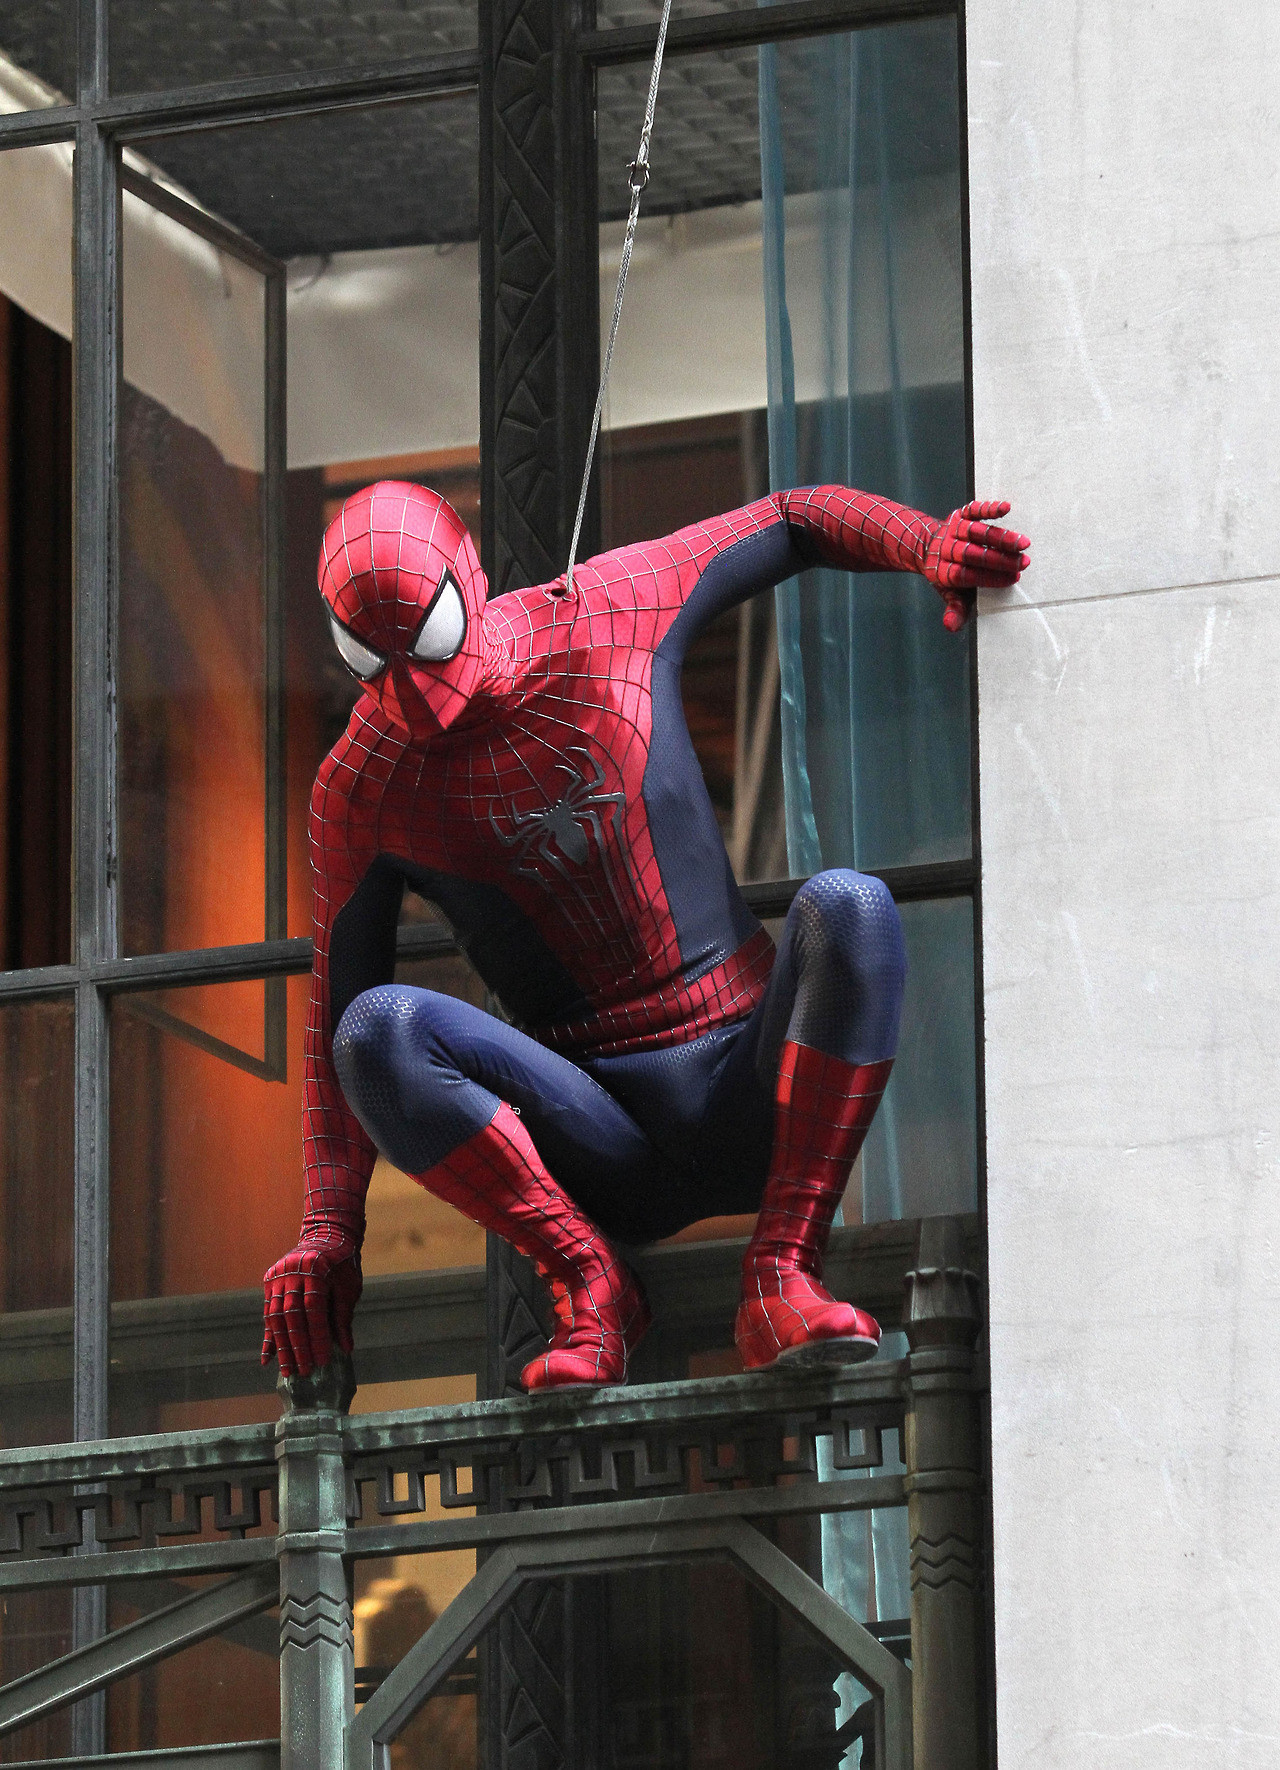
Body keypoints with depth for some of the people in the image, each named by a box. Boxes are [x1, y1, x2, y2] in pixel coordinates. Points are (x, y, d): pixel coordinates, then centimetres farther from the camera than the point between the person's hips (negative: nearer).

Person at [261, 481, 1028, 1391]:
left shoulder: (606, 615, -1)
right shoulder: (361, 786, 0)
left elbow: (794, 520, 12)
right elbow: (338, 1006, 2)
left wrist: (930, 542, -7)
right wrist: (329, 1229, -6)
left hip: (745, 1088, 0)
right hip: (597, 1159, 0)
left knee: (849, 907, -31)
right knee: (377, 1033, -27)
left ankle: (780, 1279, -32)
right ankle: (590, 1283, -18)